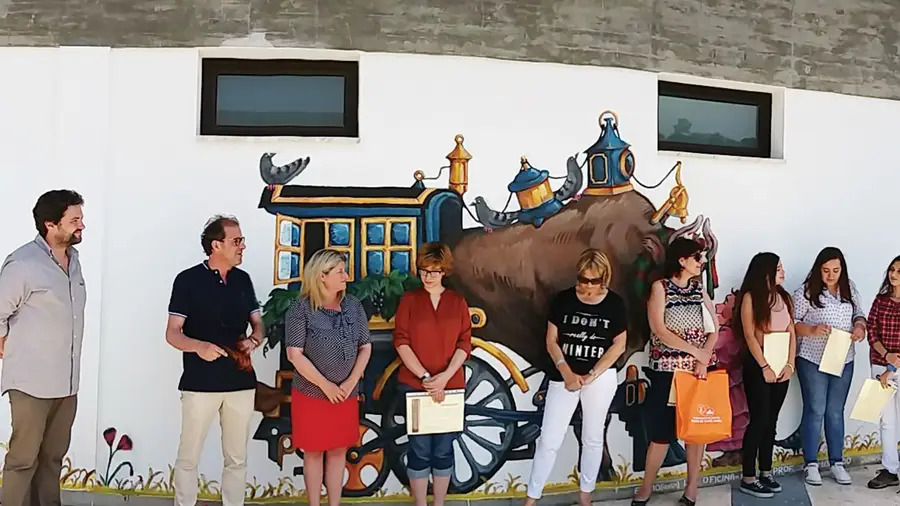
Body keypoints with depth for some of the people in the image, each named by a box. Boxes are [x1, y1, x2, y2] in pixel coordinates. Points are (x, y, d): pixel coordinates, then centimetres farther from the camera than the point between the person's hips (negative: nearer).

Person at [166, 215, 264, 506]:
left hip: (241, 381, 4)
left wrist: (253, 341, -10)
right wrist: (198, 346, -27)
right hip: (200, 383, -4)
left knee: (237, 458, 11)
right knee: (189, 457, 5)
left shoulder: (243, 280, 8)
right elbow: (172, 334, -7)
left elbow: (257, 324, 13)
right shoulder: (188, 280, -5)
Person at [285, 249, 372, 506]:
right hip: (311, 394, -4)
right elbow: (295, 354, -14)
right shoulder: (301, 309, -11)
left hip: (346, 394, 4)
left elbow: (365, 347, 5)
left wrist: (351, 382, -6)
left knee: (339, 451, 11)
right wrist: (326, 385, -15)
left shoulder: (353, 305, 2)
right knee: (314, 452, 7)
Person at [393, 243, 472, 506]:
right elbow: (401, 341, -6)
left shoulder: (457, 302, 4)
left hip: (450, 386, 2)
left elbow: (465, 343, 1)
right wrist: (425, 377, -14)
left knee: (443, 449, 9)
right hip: (414, 385, -1)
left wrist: (445, 376, -13)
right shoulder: (409, 299, 0)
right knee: (419, 449, 4)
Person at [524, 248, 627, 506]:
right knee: (549, 439, 1)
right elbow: (551, 340, -1)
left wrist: (590, 376, -11)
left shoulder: (615, 303, -3)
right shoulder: (563, 299, -3)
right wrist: (566, 373, -14)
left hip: (601, 377, 0)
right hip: (563, 376, 0)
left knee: (593, 438, 12)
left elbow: (619, 345, -3)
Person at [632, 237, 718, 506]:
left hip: (700, 368, 4)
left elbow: (714, 327, 4)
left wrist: (704, 359, -11)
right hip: (668, 369, -4)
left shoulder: (699, 288, 9)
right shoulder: (660, 287, -3)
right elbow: (659, 330, -12)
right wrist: (696, 351, -14)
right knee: (663, 430, -1)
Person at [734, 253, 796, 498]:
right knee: (759, 419, -5)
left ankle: (766, 472, 21)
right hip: (758, 365, -6)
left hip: (781, 366, 6)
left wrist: (790, 364, -3)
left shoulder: (784, 297, 10)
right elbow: (749, 335, -12)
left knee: (771, 420, 11)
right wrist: (764, 366, -14)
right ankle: (748, 478, 2)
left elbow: (791, 333, 8)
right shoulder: (750, 297, -8)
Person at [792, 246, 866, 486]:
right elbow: (791, 322, -10)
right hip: (813, 360, -4)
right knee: (815, 411, 3)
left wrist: (860, 326, -8)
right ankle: (811, 464, 14)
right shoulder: (806, 292, -10)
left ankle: (837, 462, 23)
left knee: (836, 412, 12)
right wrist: (812, 330, -27)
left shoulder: (849, 289, 4)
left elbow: (858, 314, 14)